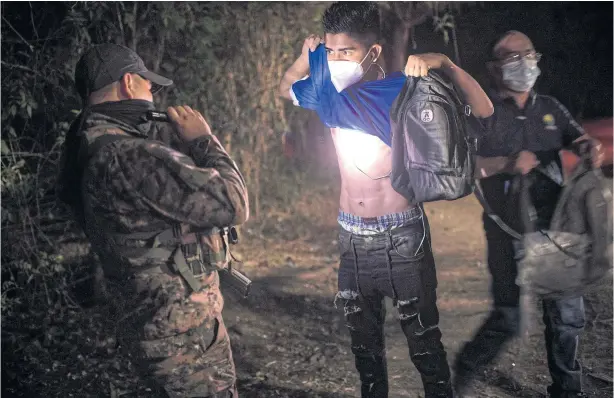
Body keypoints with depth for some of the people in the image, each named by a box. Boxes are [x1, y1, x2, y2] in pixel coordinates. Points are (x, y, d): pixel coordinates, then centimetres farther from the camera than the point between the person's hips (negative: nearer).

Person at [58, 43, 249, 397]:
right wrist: (204, 140, -10)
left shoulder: (89, 146, 4)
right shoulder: (132, 158, -27)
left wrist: (180, 136, 7)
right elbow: (233, 205, -23)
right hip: (184, 331, -10)